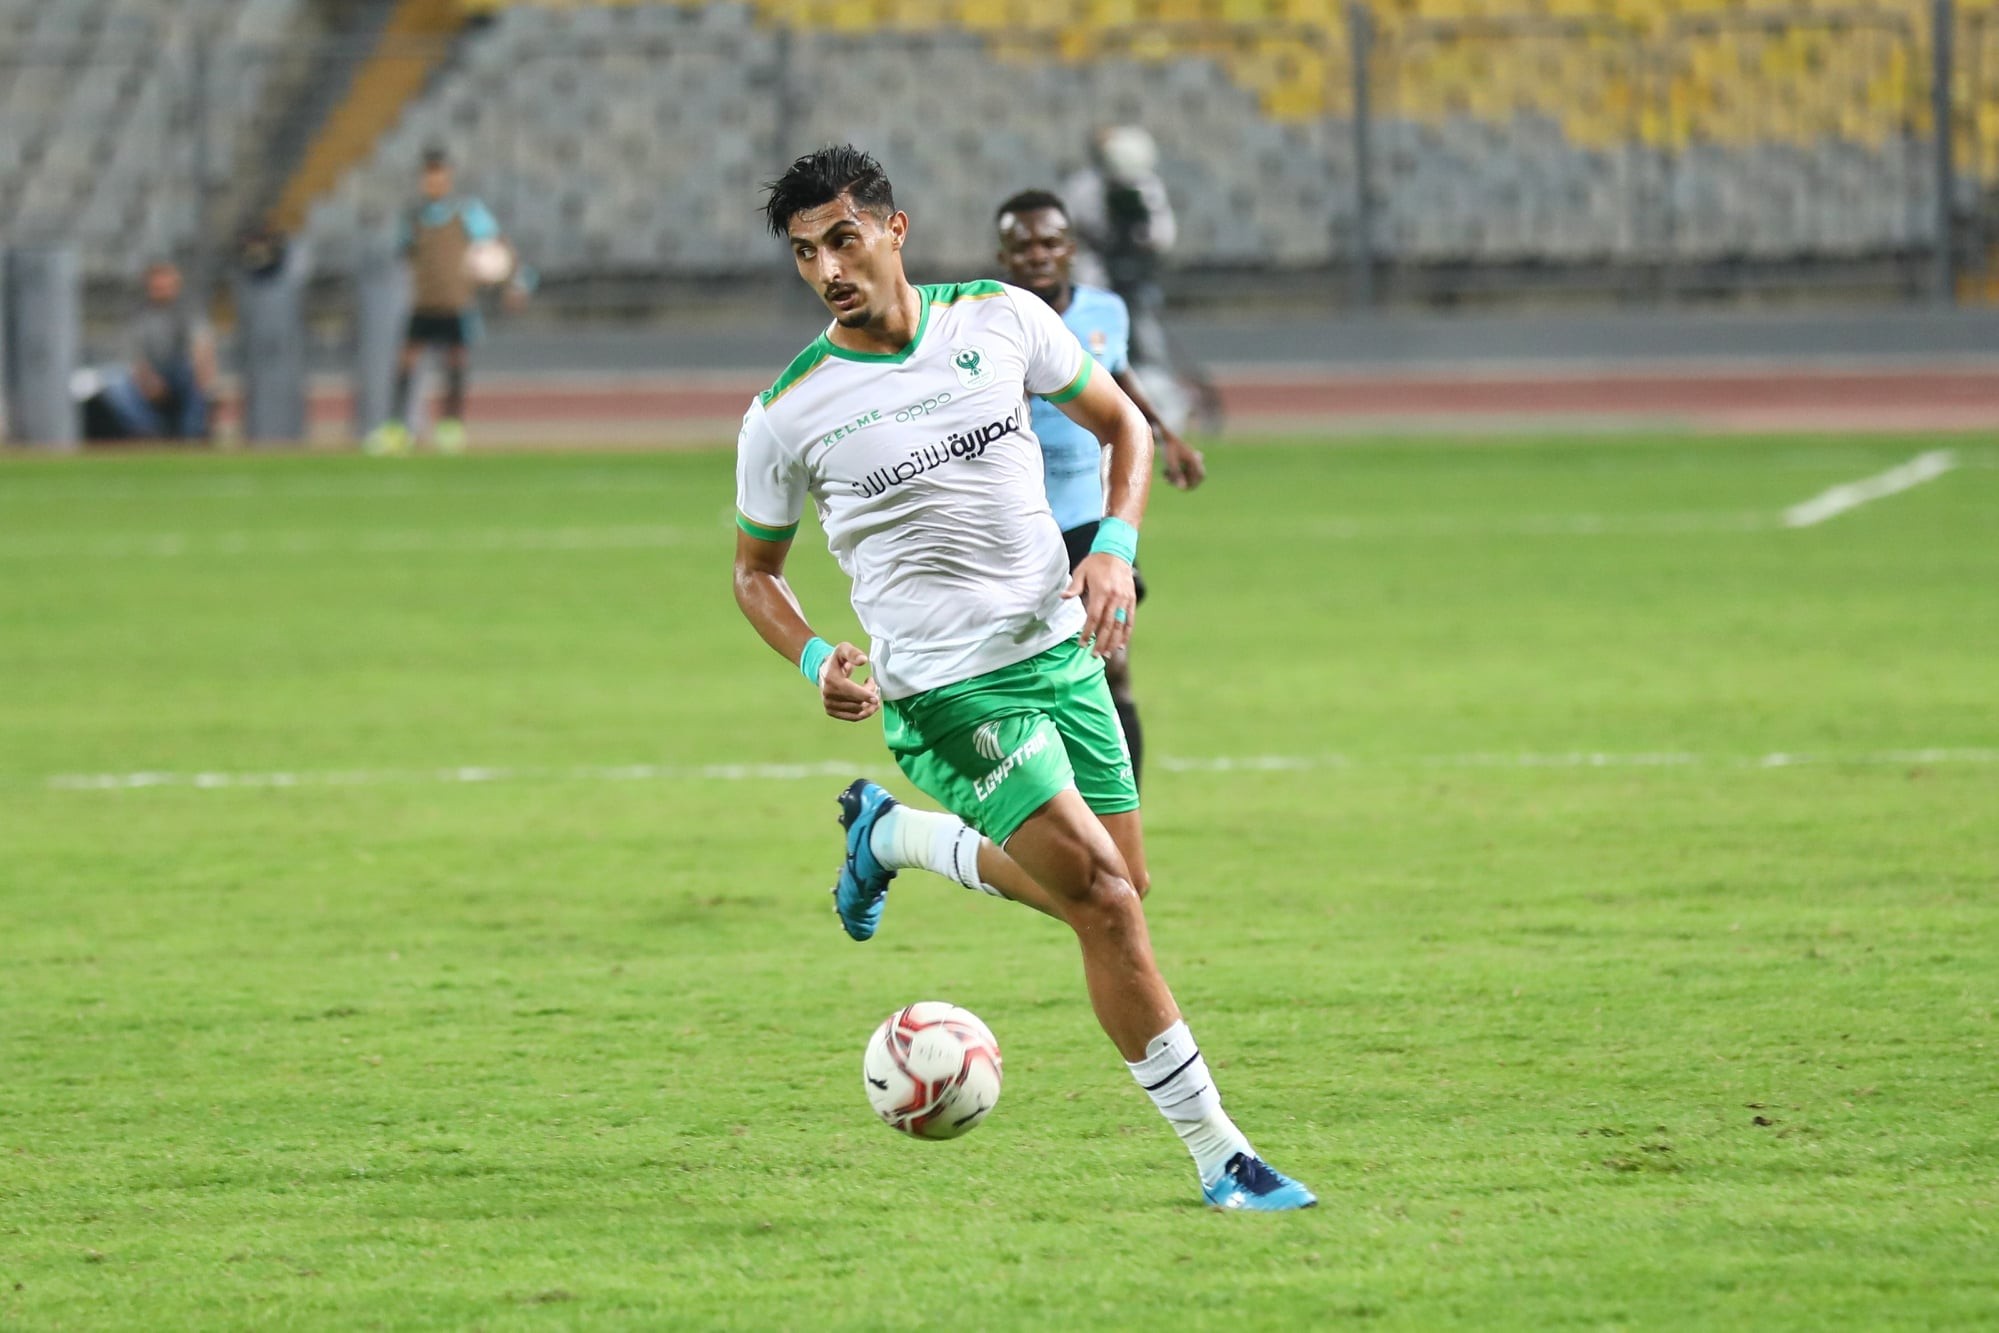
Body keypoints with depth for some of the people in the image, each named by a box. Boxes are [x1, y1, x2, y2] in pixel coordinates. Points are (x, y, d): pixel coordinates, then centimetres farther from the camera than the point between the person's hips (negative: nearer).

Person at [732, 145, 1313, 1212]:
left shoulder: (1002, 319, -2)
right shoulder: (787, 417, -8)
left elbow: (1121, 423, 11)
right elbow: (754, 569, 7)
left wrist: (1116, 547, -5)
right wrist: (816, 661, -12)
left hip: (1061, 651, 5)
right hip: (945, 692, -5)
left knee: (1118, 890, 13)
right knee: (1108, 905, -15)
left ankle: (895, 836, 35)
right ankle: (1218, 1158, -7)